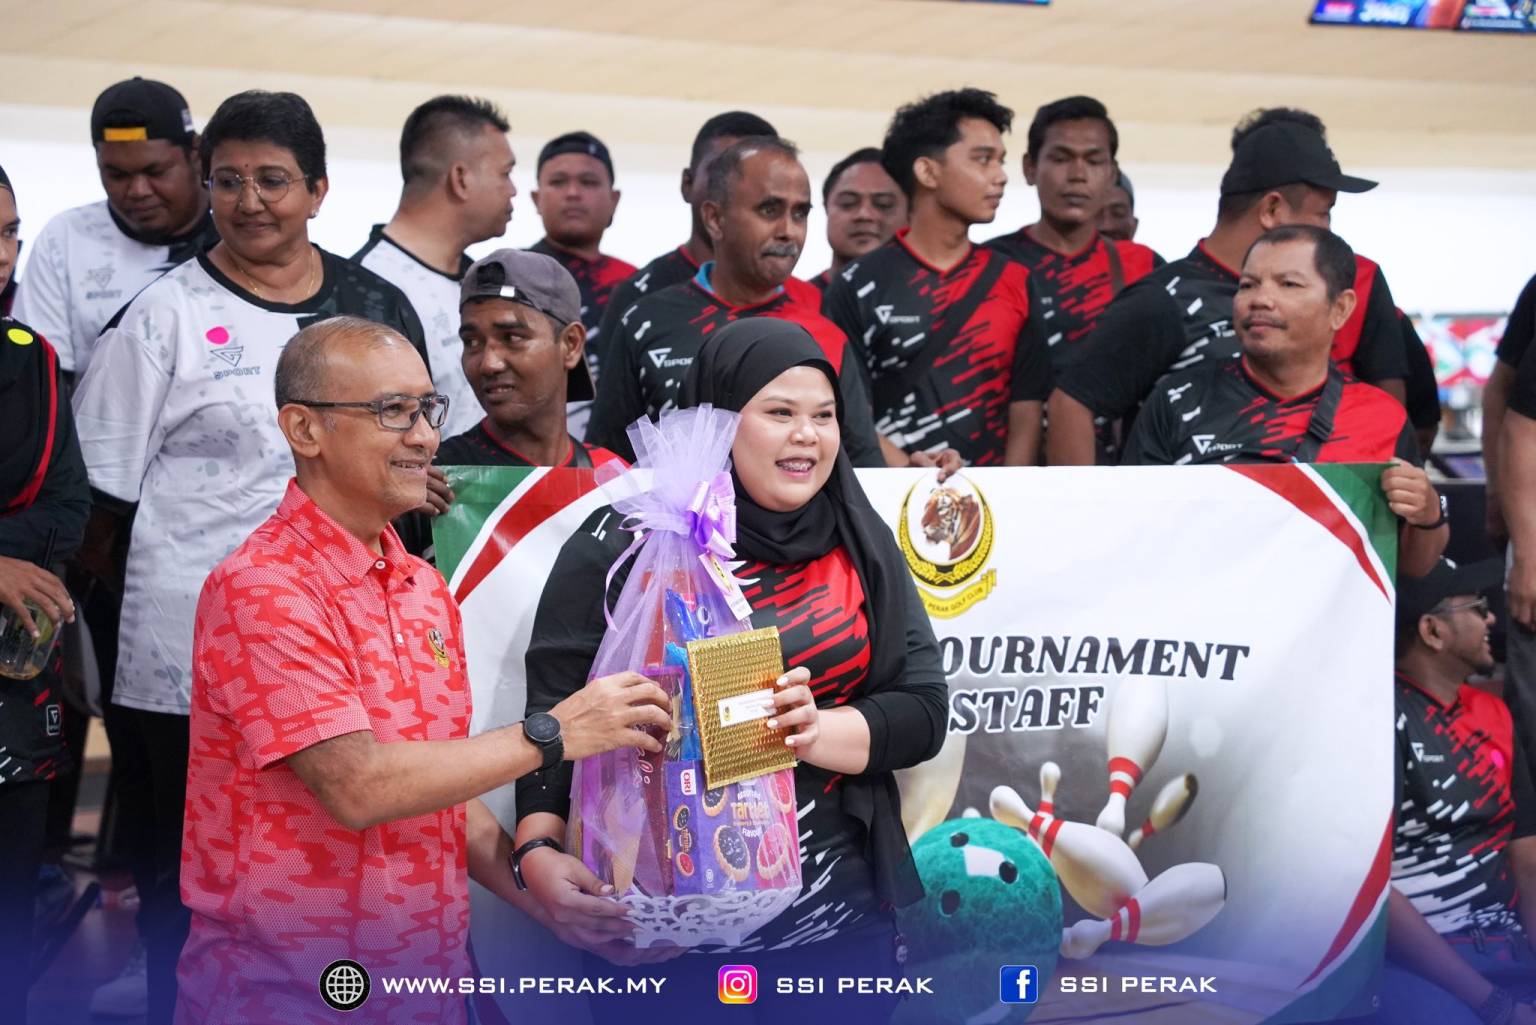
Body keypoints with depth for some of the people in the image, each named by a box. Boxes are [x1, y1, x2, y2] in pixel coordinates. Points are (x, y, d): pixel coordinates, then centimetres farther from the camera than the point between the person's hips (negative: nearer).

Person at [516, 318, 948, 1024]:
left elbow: (922, 709, 2)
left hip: (840, 918, 3)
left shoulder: (862, 548, 5)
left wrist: (815, 732, -16)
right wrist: (539, 852, -21)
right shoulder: (621, 550, -5)